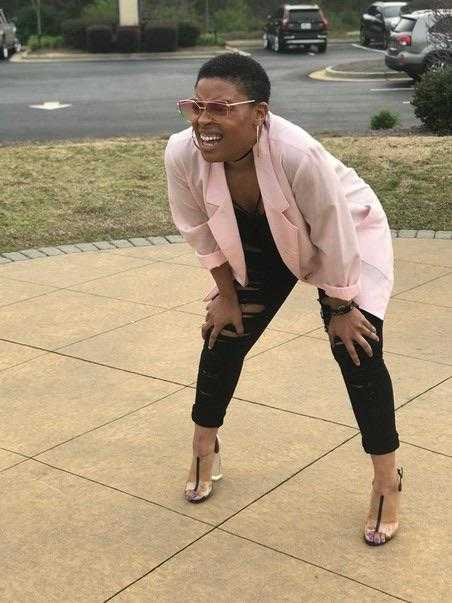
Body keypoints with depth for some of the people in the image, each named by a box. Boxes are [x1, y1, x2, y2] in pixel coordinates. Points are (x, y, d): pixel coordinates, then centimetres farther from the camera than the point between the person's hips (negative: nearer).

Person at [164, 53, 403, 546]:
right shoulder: (181, 154, -30)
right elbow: (201, 231, -10)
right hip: (260, 246, 4)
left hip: (348, 238, -4)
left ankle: (387, 481, 10)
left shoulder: (299, 154, -44)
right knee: (224, 335, 5)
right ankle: (203, 446, 31)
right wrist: (227, 295, -1)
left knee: (357, 351, -9)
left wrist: (340, 308, -15)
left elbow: (334, 238, -28)